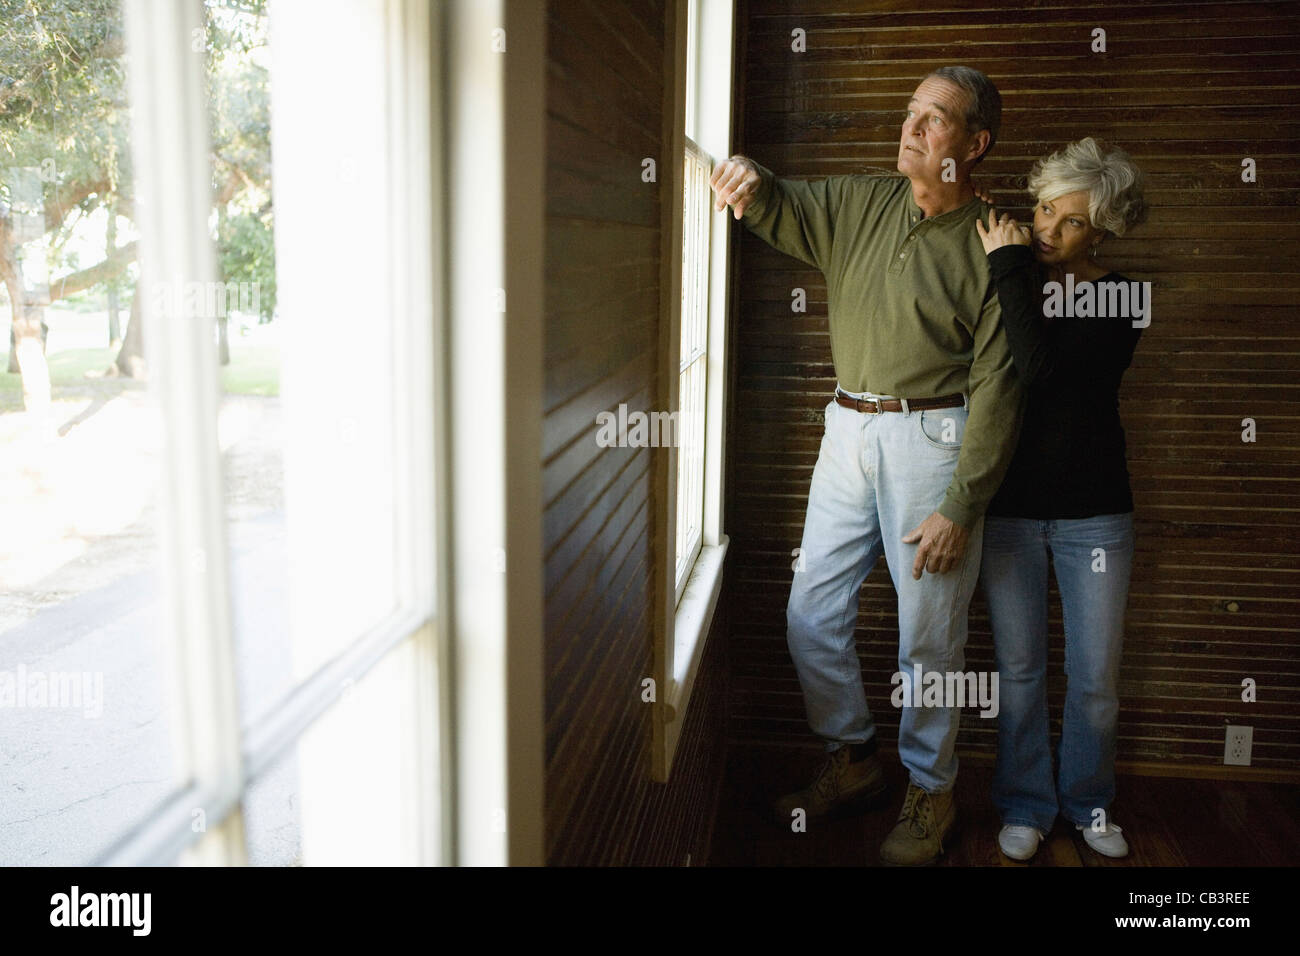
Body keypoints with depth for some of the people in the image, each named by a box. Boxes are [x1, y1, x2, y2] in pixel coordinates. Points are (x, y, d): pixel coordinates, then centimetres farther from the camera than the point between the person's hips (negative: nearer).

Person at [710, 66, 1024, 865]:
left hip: (931, 439, -5)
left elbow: (997, 388, -9)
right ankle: (853, 761, 30)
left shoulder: (991, 248, -6)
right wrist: (749, 176, -15)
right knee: (812, 617, 8)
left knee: (929, 635, 4)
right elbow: (777, 207, 11)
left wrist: (960, 507, -14)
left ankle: (930, 792, 26)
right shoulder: (860, 207, 8)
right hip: (849, 431, 5)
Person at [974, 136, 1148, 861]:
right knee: (1020, 668, 9)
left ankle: (1090, 803, 32)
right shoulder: (1007, 282, 2)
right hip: (1009, 507, 1)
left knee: (1096, 677, 8)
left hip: (1093, 511, -1)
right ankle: (1027, 805, 28)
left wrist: (1008, 267, -20)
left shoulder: (1119, 301, -7)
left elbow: (1042, 369, -25)